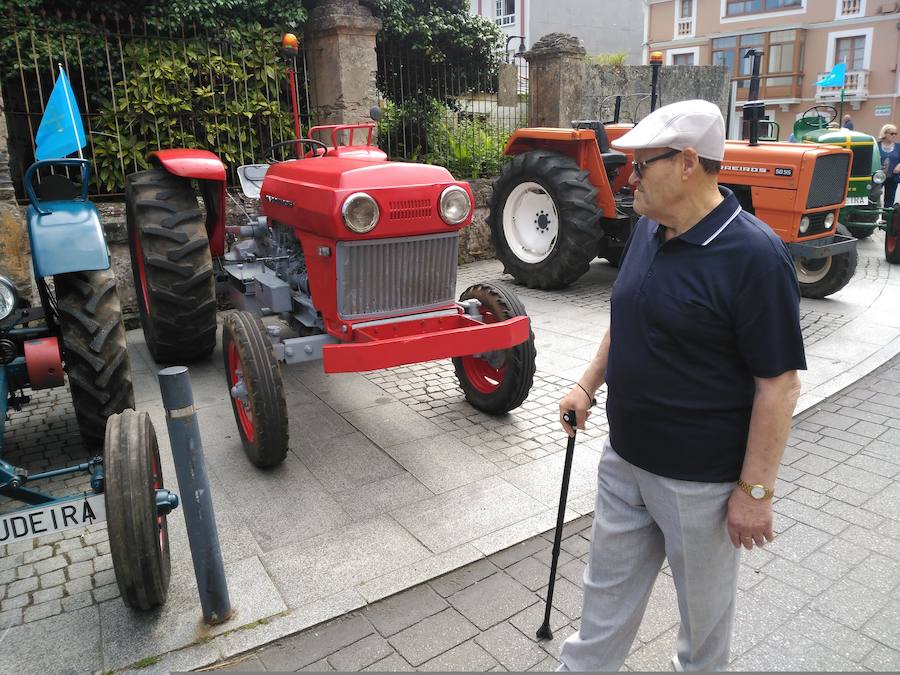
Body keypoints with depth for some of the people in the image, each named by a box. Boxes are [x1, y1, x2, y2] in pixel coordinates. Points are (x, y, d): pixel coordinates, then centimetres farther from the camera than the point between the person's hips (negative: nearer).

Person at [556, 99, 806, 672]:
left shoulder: (753, 254, -21)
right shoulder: (648, 228, 1)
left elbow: (779, 384, -19)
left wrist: (756, 490, -17)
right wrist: (588, 386, 11)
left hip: (700, 476, -6)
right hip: (625, 458, 7)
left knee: (704, 598, 19)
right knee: (609, 584, 22)